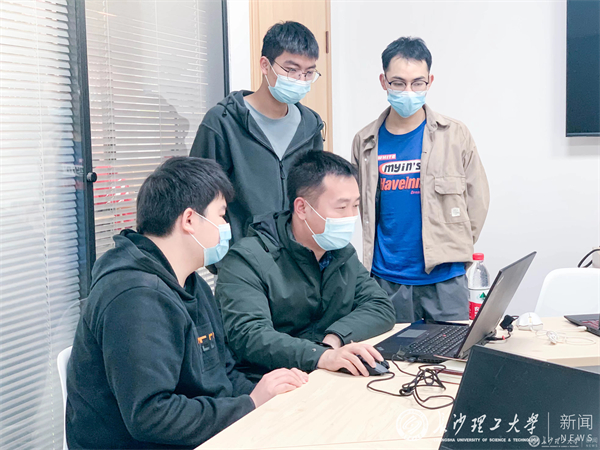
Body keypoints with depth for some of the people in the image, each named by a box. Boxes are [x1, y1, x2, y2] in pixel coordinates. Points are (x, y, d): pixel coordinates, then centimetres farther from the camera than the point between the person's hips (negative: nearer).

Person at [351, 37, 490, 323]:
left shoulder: (454, 135, 0)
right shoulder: (366, 142, 5)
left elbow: (477, 200, 5)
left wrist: (453, 249, 3)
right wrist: (370, 258, 6)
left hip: (443, 279, -1)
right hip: (386, 279, 1)